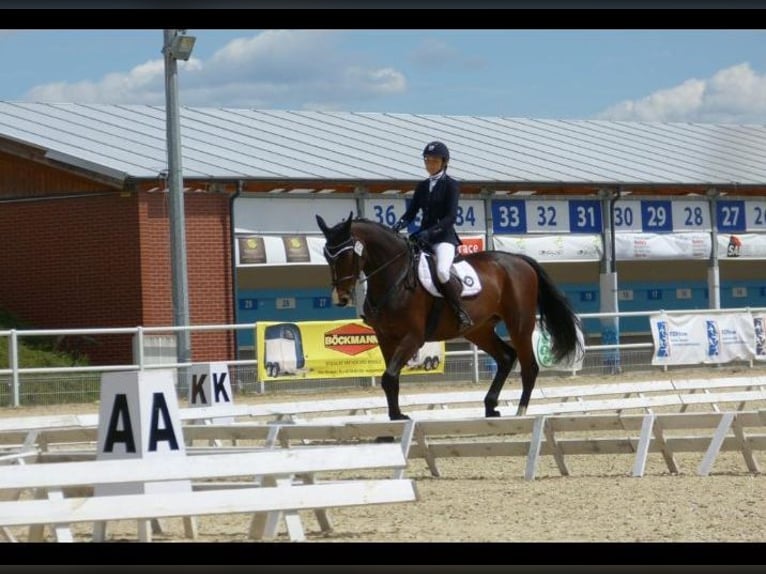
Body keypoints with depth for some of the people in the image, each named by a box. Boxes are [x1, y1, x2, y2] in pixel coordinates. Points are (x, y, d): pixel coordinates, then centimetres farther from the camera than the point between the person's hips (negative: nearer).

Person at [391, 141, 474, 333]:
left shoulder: (451, 185, -2)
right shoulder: (422, 186, 16)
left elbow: (451, 216, -12)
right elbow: (411, 212, 12)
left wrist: (431, 231, -26)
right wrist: (399, 225, -9)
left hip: (444, 237, -7)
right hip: (423, 237, 7)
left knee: (442, 271, -34)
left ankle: (462, 314, -22)